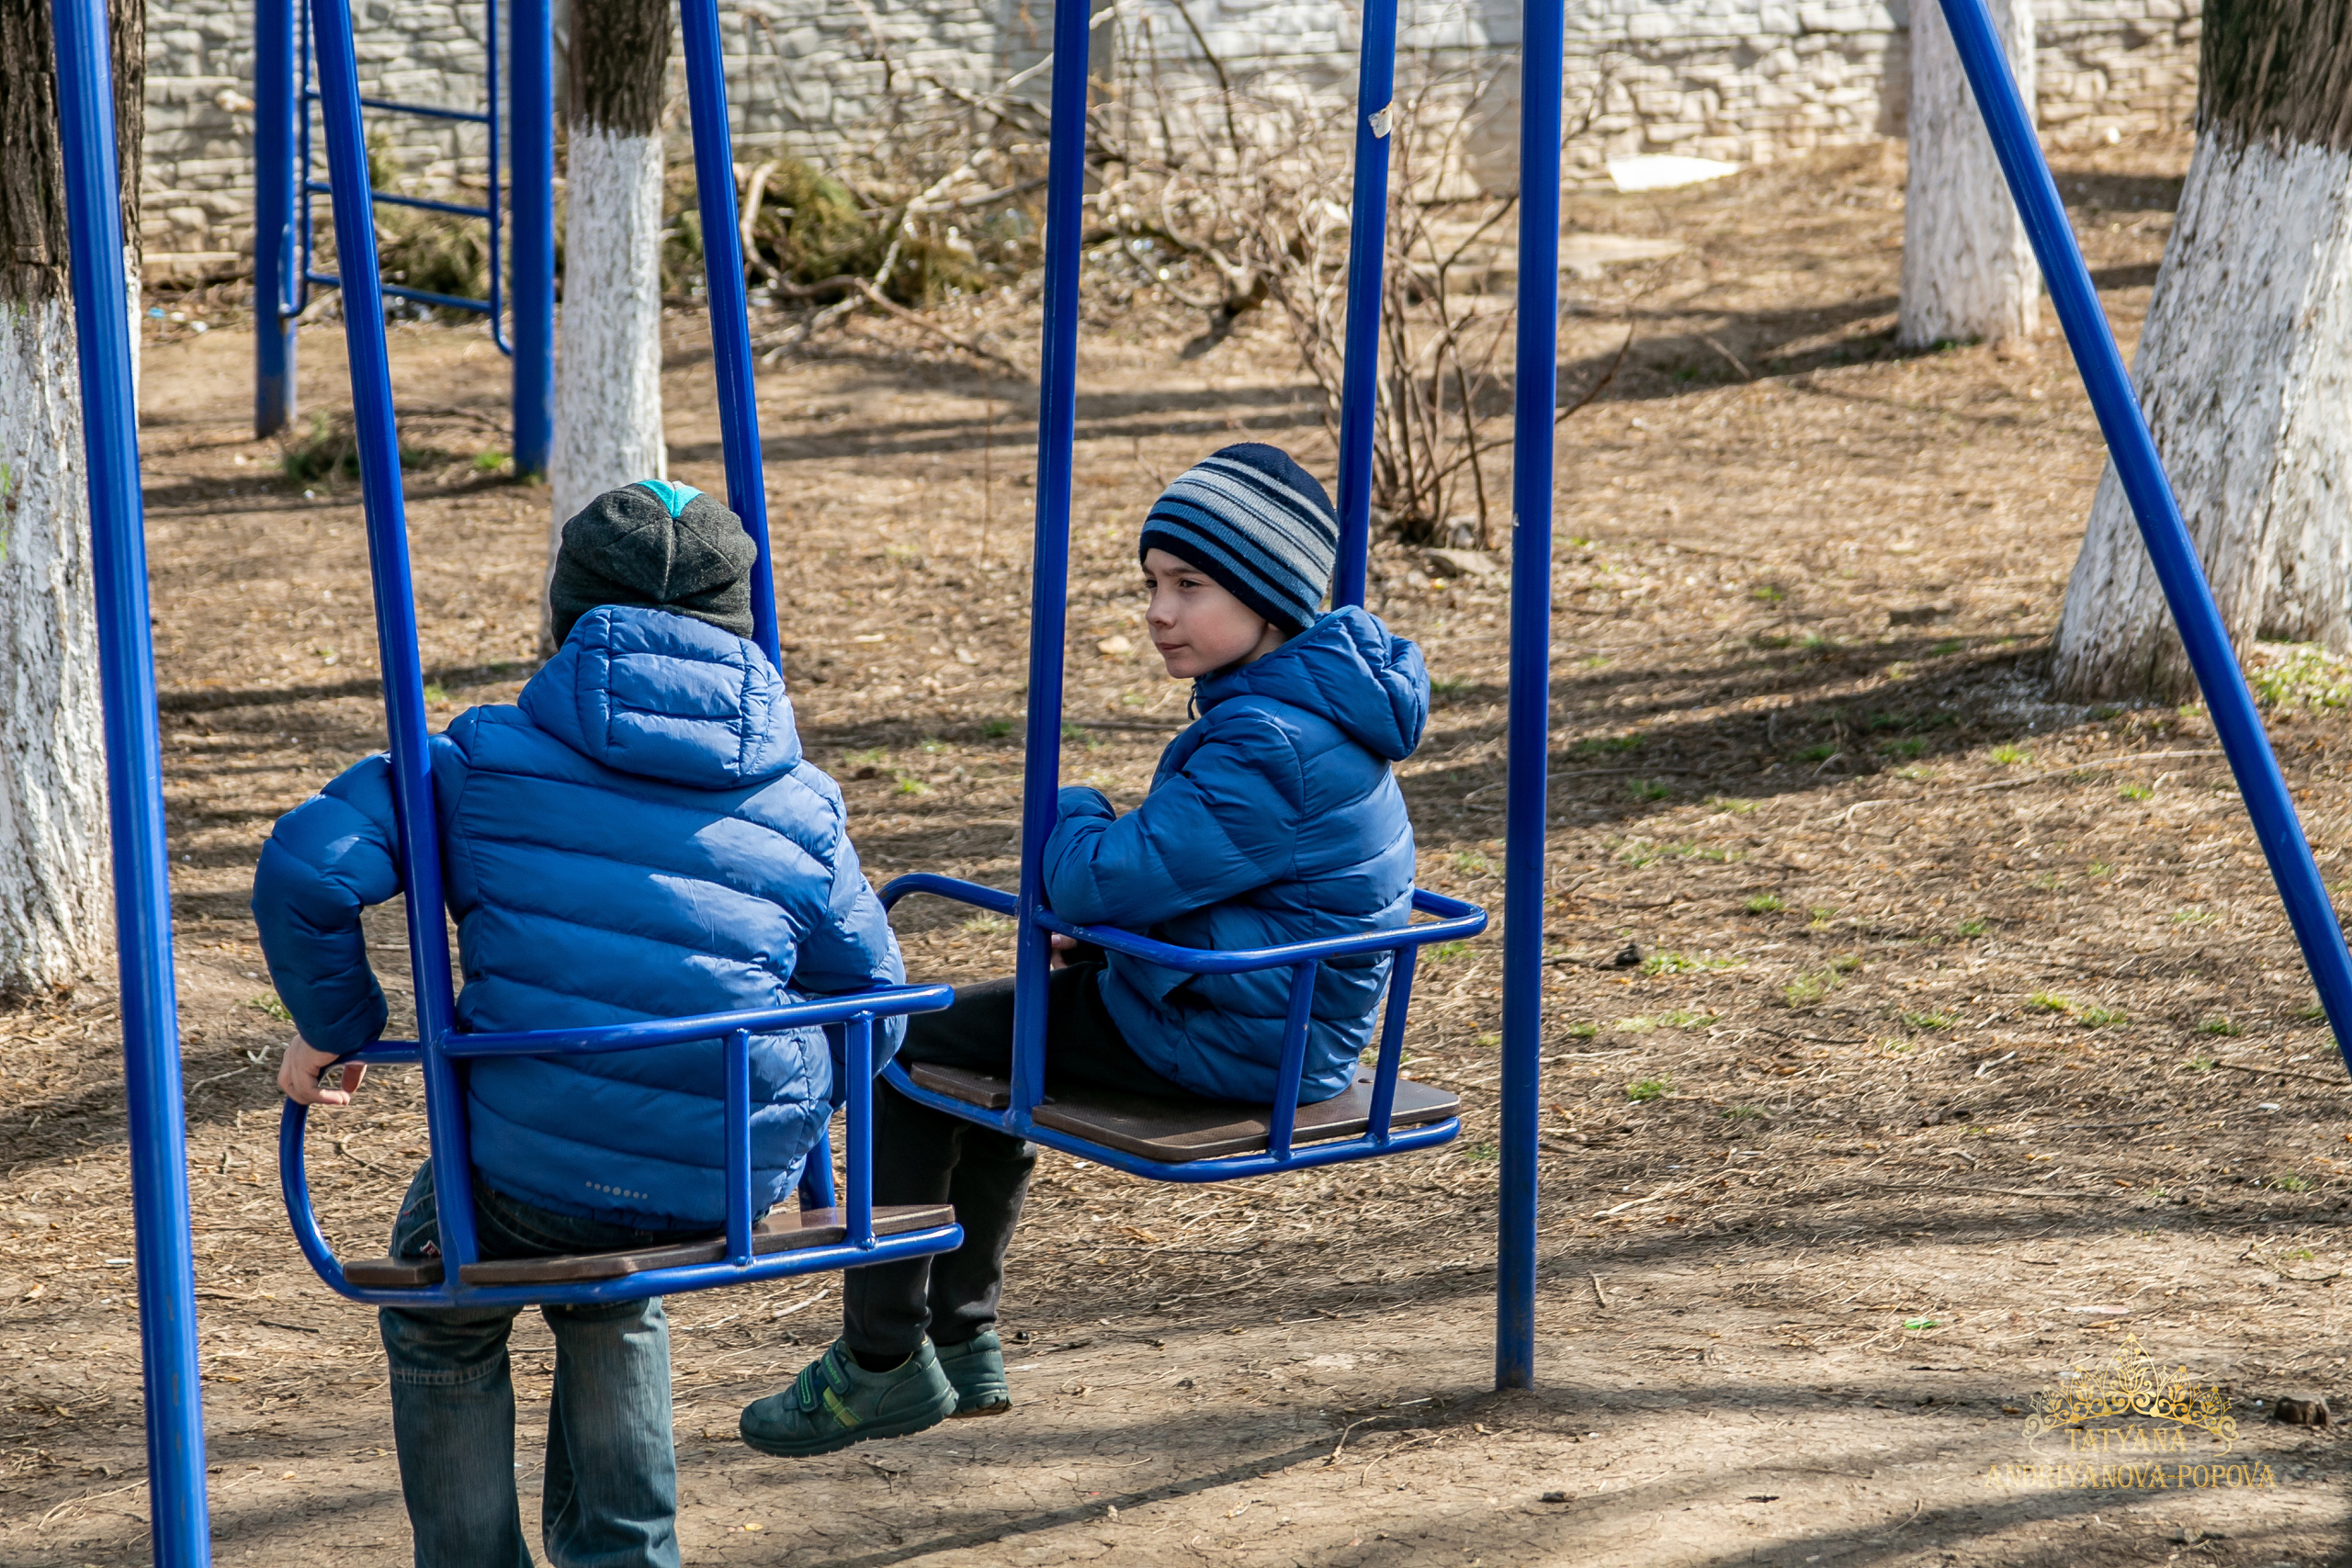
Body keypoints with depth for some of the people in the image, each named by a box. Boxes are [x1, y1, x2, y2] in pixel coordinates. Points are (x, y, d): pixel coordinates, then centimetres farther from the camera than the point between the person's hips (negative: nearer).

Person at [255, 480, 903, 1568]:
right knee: (612, 1295, 38)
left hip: (532, 1163, -3)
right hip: (735, 1187, 3)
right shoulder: (800, 806, 6)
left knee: (439, 1315, 31)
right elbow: (871, 1008, 11)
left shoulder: (489, 758, 0)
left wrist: (330, 1027, 7)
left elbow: (303, 868, -8)